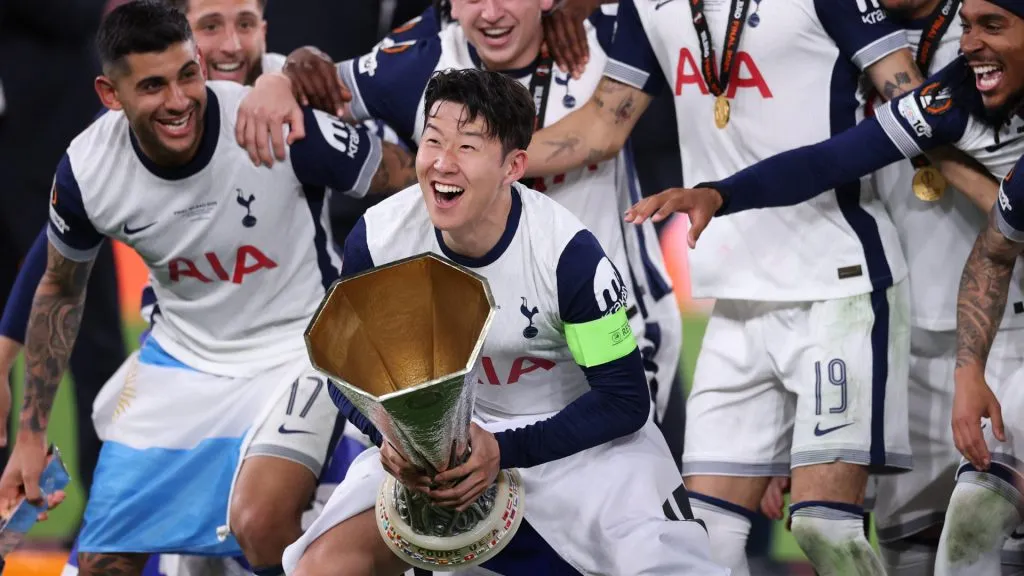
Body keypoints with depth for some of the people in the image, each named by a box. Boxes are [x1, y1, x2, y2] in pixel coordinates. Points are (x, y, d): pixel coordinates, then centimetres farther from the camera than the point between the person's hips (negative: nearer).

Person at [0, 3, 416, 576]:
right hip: (183, 352, 4)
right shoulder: (86, 170, -14)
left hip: (295, 344, -4)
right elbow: (60, 291, 6)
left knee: (259, 522, -29)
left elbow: (411, 186, -13)